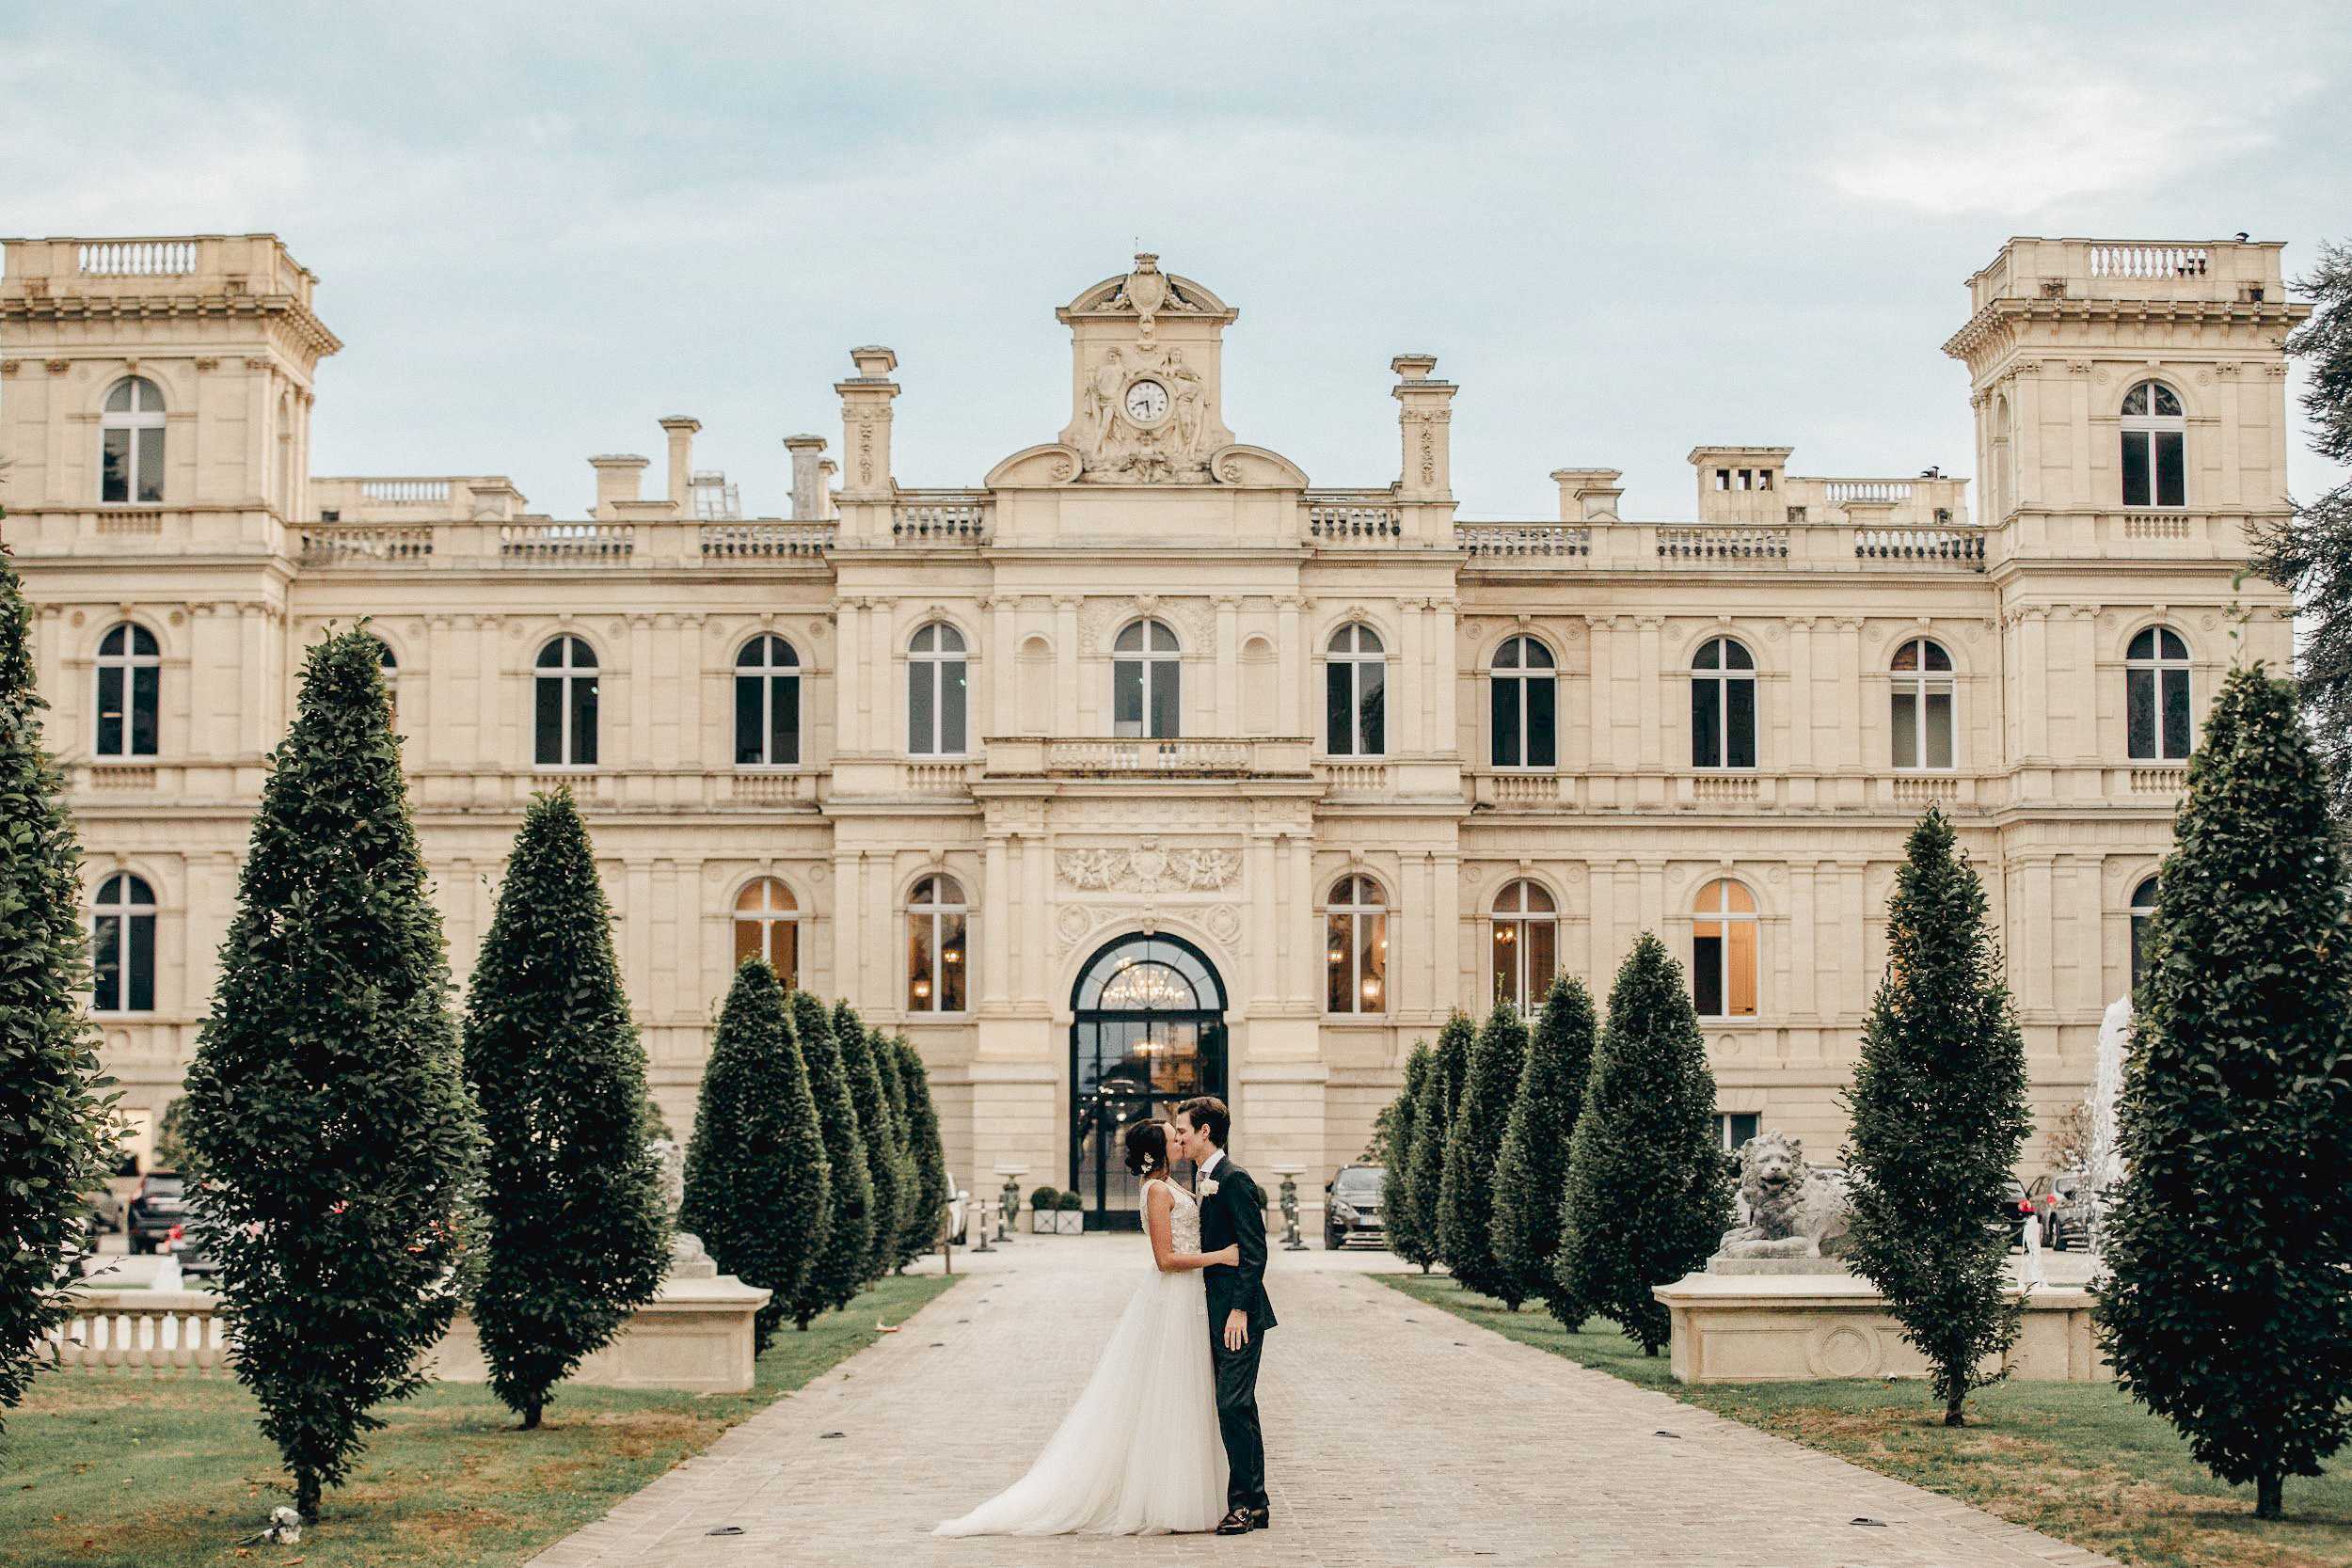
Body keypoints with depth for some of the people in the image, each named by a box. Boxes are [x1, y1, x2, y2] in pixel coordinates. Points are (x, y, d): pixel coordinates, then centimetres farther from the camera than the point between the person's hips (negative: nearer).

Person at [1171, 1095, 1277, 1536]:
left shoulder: (1234, 1180, -13)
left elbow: (1254, 1250, -18)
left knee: (1233, 1405, -11)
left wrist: (1239, 1309, -22)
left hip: (1239, 1316, -10)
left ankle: (1242, 1503, -7)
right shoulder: (1207, 1180, 17)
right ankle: (1255, 1504, 17)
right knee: (1237, 1407, 12)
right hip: (1221, 1314, 10)